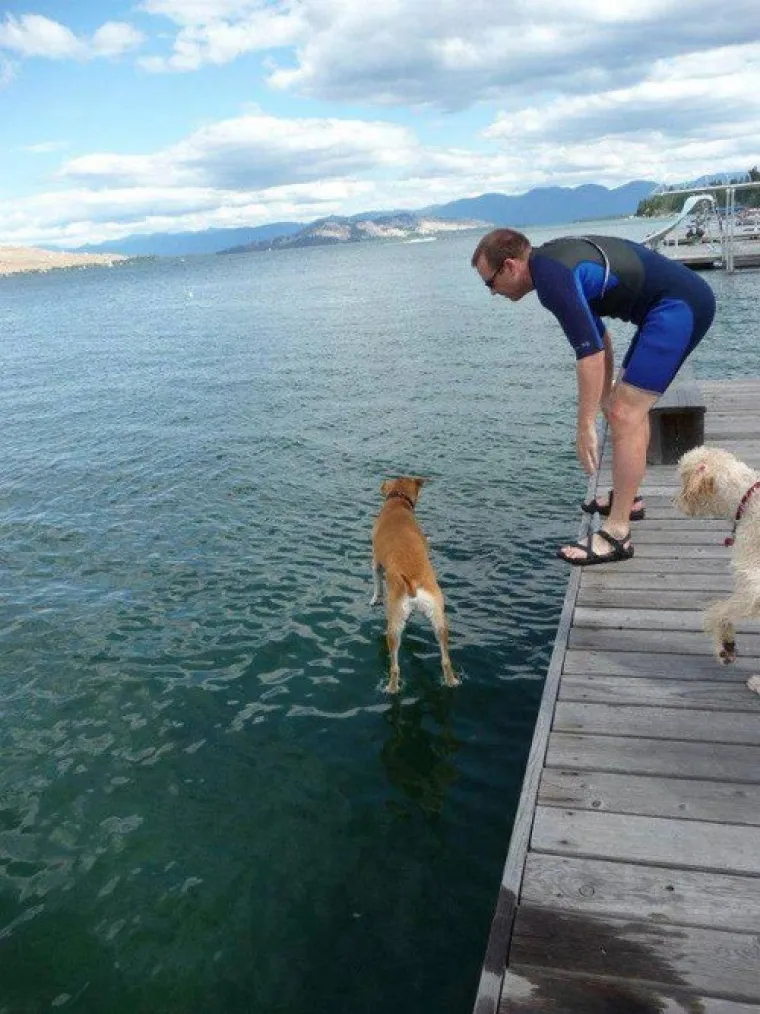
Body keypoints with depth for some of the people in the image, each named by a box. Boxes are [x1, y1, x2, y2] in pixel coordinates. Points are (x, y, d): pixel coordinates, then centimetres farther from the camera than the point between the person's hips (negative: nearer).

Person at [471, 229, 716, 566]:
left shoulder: (551, 276, -18)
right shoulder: (553, 259, 13)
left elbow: (590, 352, -24)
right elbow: (598, 335, 20)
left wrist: (586, 425, -19)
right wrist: (607, 396, 23)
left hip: (678, 307, -11)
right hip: (689, 298, 11)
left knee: (625, 415, -13)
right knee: (631, 404, 21)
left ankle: (617, 534, -9)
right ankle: (627, 498, 34)